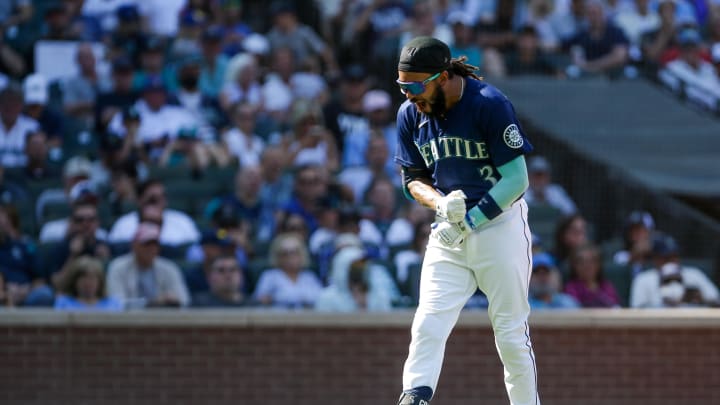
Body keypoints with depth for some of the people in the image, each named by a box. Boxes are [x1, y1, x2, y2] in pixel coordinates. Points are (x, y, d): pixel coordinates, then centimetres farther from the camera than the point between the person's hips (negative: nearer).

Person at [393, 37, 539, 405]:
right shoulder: (410, 115, 0)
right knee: (428, 325, -12)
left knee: (511, 332, 0)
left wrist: (469, 220, -20)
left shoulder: (490, 104, -16)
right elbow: (413, 179, 9)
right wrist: (441, 203, -13)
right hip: (448, 234, 4)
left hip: (500, 225, -4)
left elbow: (517, 180, -16)